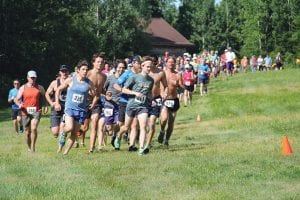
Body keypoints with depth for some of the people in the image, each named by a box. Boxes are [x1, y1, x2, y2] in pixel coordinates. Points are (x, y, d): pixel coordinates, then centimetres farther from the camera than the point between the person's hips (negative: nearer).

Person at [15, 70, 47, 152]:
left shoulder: (40, 88, 6)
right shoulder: (23, 88, 6)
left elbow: (44, 98, 18)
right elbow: (17, 99, 4)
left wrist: (45, 106, 2)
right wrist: (19, 104, -17)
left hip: (36, 111, -2)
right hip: (26, 112, 2)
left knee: (34, 128, -23)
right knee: (28, 132, 7)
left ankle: (33, 146, -10)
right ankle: (29, 148, 27)